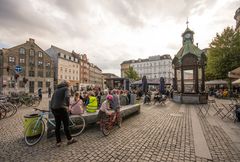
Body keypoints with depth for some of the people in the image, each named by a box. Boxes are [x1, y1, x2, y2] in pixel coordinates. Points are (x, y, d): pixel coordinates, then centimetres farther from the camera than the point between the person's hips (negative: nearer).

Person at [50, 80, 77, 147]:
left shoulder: (56, 89, 19)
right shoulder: (66, 88, -3)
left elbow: (52, 100, 20)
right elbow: (67, 97, -24)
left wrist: (52, 108, 25)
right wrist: (68, 105, -13)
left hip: (54, 109, 7)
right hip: (61, 108, -7)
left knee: (57, 125, 16)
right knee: (66, 125, 6)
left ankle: (58, 142, 26)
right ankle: (70, 139, 21)